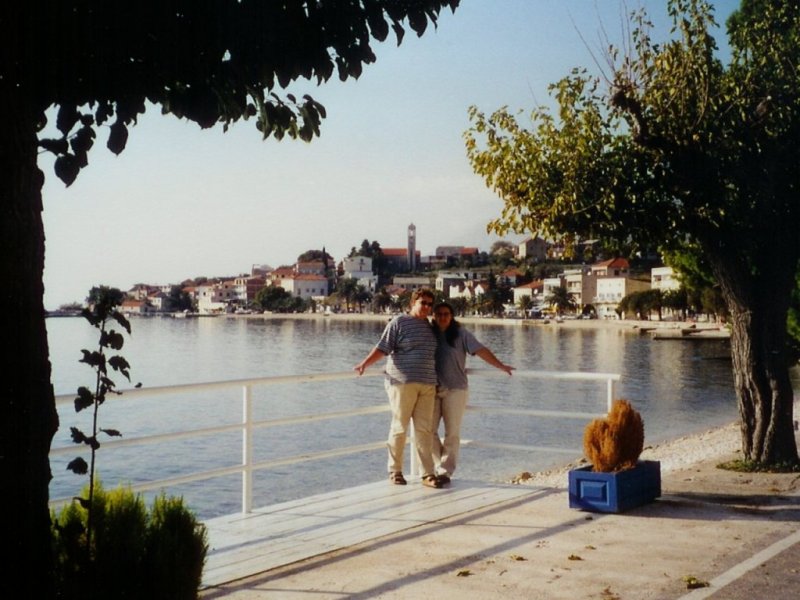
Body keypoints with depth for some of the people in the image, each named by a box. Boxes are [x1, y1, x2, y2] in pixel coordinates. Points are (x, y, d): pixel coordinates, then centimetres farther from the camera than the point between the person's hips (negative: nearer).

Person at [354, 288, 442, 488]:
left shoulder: (430, 326, 16)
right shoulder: (399, 323, -1)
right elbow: (382, 348, -6)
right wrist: (364, 363, -18)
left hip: (427, 385, 5)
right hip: (402, 382, -5)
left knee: (424, 429, 3)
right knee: (400, 428, 1)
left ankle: (428, 474, 5)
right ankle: (395, 471, 12)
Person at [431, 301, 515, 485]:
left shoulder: (460, 334, -2)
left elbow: (481, 350, -10)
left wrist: (500, 365, -21)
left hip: (455, 388, -3)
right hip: (432, 389, 3)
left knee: (452, 433, 0)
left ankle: (445, 471, 7)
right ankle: (440, 465, 18)